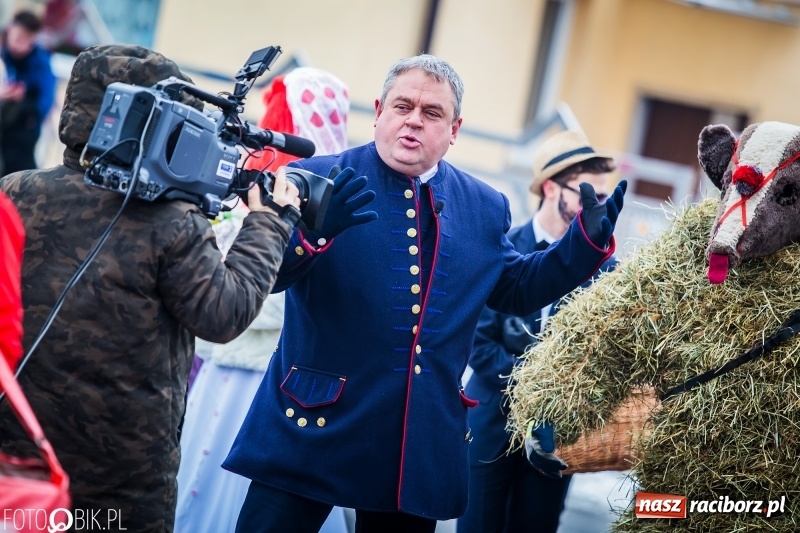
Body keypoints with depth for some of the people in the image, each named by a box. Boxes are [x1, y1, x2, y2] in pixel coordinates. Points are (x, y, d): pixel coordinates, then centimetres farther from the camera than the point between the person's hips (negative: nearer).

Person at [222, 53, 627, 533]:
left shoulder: (484, 208, 8)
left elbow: (515, 290, 17)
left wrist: (587, 241, 4)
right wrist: (314, 231, -34)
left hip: (424, 440, 4)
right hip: (312, 423, -3)